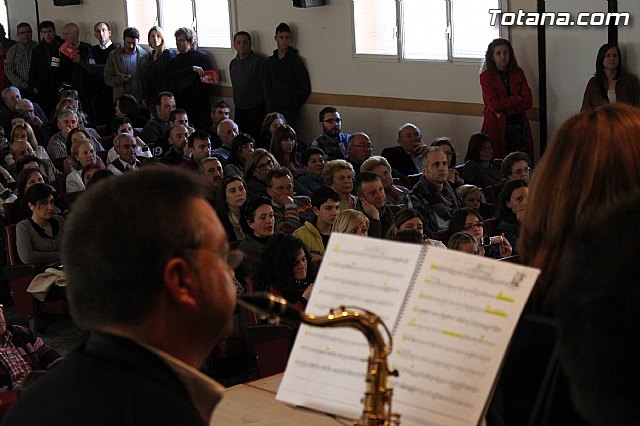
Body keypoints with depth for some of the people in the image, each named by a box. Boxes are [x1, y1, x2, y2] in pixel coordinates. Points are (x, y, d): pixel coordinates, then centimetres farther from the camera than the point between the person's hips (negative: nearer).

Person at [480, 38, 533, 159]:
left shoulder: (518, 73, 10)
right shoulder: (486, 76, 1)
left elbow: (528, 102, 1)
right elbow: (493, 104, -10)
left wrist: (504, 110, -10)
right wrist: (517, 99, -5)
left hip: (519, 126, 3)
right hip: (497, 127, -3)